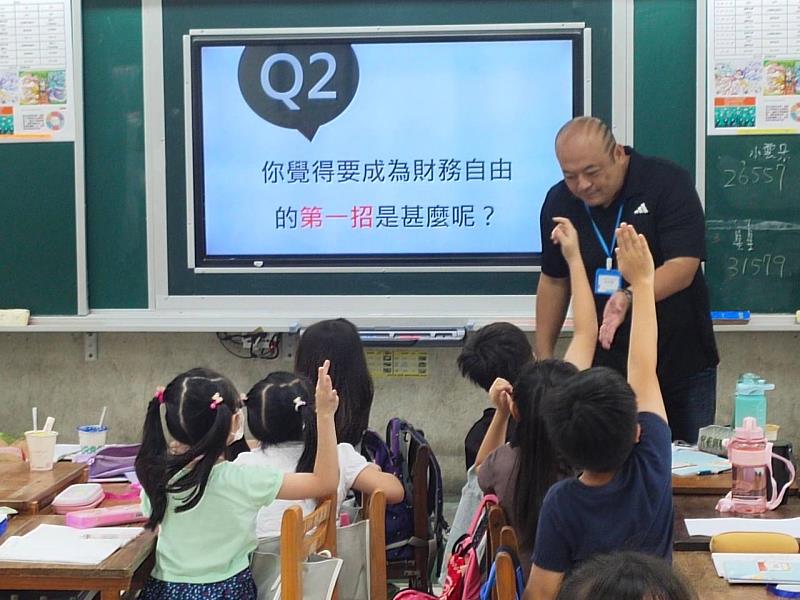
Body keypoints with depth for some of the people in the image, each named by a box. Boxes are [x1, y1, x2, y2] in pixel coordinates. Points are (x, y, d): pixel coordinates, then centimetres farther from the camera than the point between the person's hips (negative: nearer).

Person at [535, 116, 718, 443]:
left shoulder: (668, 183, -14)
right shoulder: (559, 202, -1)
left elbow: (683, 267, -22)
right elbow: (553, 281, 9)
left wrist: (630, 297, -39)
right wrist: (543, 357, 9)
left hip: (683, 365, -2)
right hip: (604, 365, 3)